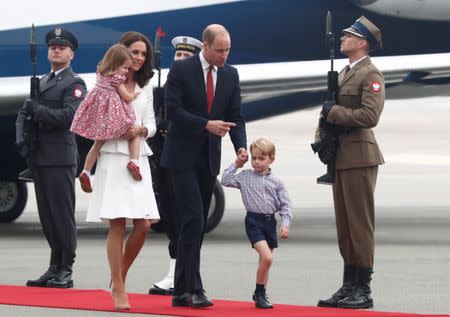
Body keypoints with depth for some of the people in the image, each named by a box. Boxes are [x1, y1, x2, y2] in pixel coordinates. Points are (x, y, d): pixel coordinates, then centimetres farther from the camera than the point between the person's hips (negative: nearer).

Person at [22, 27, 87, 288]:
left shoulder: (75, 83, -3)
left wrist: (37, 110, -13)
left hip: (60, 158, -7)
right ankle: (55, 268, 14)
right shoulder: (41, 82, 21)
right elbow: (29, 112, 21)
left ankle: (66, 272, -4)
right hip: (40, 157, 7)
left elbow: (69, 116, -17)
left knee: (63, 214, -6)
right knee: (47, 215, 8)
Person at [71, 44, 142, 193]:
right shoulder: (117, 78, -13)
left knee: (99, 143, 16)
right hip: (114, 115, -7)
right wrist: (135, 93, 10)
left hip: (99, 111, 7)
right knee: (134, 133, 6)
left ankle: (86, 172, 10)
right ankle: (134, 161, -16)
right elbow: (127, 97, -9)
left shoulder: (101, 73, 10)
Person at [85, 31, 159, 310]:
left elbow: (152, 124, 14)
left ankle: (119, 278, 17)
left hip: (139, 159, 5)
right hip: (113, 157, -5)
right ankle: (119, 291, -1)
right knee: (118, 225, -7)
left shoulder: (145, 88, 17)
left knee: (144, 224, -4)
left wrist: (141, 129, -7)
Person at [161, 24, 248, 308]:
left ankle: (181, 291, 12)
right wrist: (206, 125, -22)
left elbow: (236, 116, 6)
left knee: (197, 225, 6)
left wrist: (241, 146, -11)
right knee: (193, 220, -15)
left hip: (209, 158, 5)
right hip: (183, 156, -5)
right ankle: (194, 288, -14)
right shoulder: (181, 69, -7)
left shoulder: (231, 75, 7)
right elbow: (173, 110, -13)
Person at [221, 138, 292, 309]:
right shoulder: (245, 176, 3)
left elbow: (285, 205, 4)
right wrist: (235, 165, 4)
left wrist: (285, 224, -6)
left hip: (270, 221, 4)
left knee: (265, 260, 11)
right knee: (267, 257, -19)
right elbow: (225, 181, 2)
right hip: (254, 220, -3)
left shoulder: (276, 181, 5)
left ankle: (260, 295, 23)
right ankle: (259, 293, -5)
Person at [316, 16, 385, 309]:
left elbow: (370, 116, -20)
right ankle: (349, 288, 15)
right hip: (341, 158, 9)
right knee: (344, 227, 10)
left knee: (360, 225, -6)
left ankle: (363, 291, -3)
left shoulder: (371, 75, -9)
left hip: (359, 157, -9)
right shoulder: (345, 74, 20)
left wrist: (334, 112, -12)